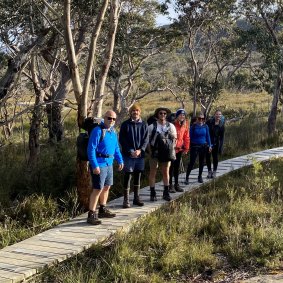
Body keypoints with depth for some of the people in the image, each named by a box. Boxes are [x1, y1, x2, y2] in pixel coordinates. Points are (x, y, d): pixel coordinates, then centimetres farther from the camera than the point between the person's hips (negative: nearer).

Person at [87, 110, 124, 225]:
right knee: (98, 189, -10)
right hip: (99, 164, -9)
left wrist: (120, 160, 15)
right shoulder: (98, 131, -15)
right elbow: (91, 149, -19)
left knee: (107, 187, 19)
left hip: (109, 163, 9)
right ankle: (91, 215, -6)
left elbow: (116, 147, 23)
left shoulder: (113, 132, 11)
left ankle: (102, 210, 34)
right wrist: (95, 166, -23)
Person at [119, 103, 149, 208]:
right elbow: (121, 140, -4)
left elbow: (146, 139, 3)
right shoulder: (125, 124, -1)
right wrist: (130, 151, -14)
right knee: (128, 176, -3)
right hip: (128, 154, -3)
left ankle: (136, 197, 20)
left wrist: (140, 150, -13)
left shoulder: (144, 125, 7)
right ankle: (126, 199, 1)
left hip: (140, 154, 3)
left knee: (138, 176, 10)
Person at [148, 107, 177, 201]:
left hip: (166, 152, 2)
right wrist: (150, 151, -8)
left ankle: (166, 193, 19)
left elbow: (174, 139, 11)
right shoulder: (151, 126, -2)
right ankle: (152, 193, 7)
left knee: (166, 172, 10)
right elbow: (147, 140, -1)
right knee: (153, 172, 1)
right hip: (155, 152, -2)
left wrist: (171, 148, -2)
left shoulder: (171, 126, 6)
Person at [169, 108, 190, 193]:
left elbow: (186, 137, 12)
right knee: (171, 167, -3)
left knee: (177, 167, 13)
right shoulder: (173, 124, -15)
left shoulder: (185, 125, 5)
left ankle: (176, 184, 21)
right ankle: (170, 185, 2)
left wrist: (186, 148, 10)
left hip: (179, 149, 6)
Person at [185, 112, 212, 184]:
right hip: (194, 146, -4)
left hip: (203, 146, 4)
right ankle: (187, 177, -2)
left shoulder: (205, 126, 3)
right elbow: (190, 136, -2)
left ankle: (200, 176, 26)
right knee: (192, 162, -7)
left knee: (201, 162, 12)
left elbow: (207, 136, 11)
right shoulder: (193, 126, -6)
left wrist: (209, 145, 8)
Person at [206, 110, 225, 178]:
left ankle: (214, 172, 20)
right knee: (208, 157, 3)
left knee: (215, 158, 6)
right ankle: (209, 171, 18)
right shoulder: (209, 121, -5)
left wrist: (221, 147, -6)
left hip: (216, 143, 0)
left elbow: (222, 137, -1)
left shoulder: (222, 125, -3)